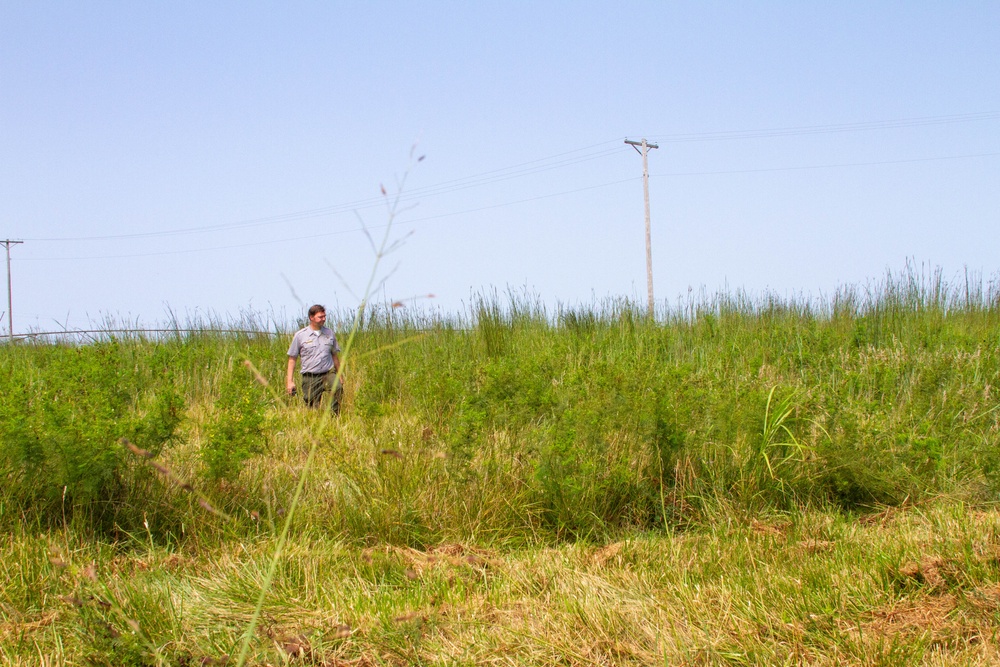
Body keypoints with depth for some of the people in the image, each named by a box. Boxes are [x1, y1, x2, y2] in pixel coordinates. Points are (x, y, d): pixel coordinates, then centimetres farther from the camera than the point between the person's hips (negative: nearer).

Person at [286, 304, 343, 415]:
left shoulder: (330, 333, 10)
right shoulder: (300, 335, 1)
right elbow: (292, 359, 4)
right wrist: (290, 381, -3)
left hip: (328, 373, 1)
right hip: (310, 377, -1)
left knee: (338, 389, -31)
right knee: (313, 408, 0)